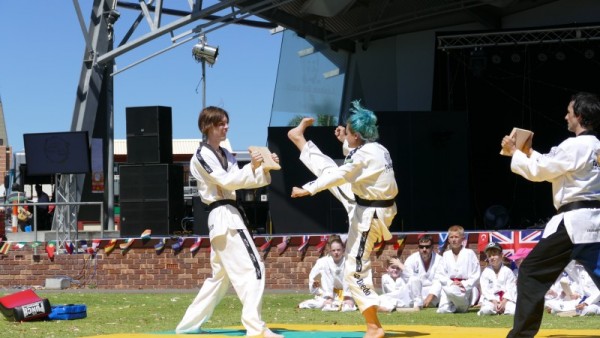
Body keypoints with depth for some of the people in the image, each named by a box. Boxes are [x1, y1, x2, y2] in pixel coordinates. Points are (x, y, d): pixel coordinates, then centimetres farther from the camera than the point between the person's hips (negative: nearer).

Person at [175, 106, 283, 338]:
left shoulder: (225, 154, 19)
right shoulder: (202, 156, -7)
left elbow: (244, 181, 14)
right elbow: (227, 181, -16)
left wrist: (265, 168, -1)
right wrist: (251, 166, -23)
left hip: (228, 217, 10)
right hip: (224, 217, -10)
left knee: (222, 275, 16)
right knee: (252, 268, -16)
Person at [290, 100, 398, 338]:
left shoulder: (364, 153, -24)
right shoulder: (378, 149, 4)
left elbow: (338, 176, -26)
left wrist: (307, 190, -23)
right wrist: (347, 143, 25)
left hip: (369, 215, -9)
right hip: (381, 207, 9)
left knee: (355, 270, -5)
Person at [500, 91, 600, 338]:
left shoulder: (575, 146, -14)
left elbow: (538, 171, -7)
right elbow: (552, 169, 25)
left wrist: (515, 153, 7)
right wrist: (529, 152, 22)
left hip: (574, 222, -9)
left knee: (531, 272, 1)